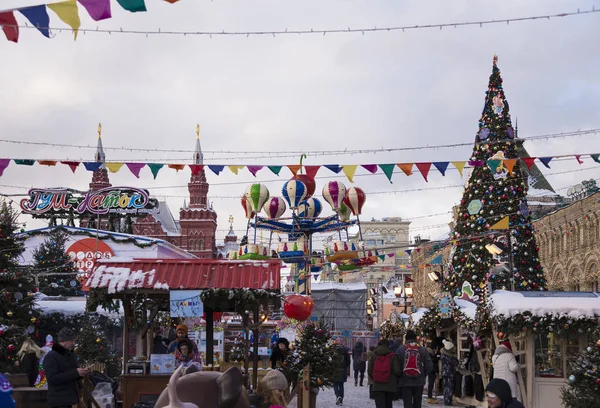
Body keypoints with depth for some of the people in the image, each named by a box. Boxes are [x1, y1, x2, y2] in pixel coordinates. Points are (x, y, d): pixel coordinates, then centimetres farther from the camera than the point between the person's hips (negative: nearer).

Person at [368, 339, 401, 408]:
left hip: (377, 386, 0)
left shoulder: (373, 355, 0)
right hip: (390, 386, 0)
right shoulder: (392, 356, -6)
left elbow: (369, 370, 1)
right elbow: (397, 371, -10)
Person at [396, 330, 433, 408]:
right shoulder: (423, 349, 0)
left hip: (405, 382, -2)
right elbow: (429, 366, -1)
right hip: (419, 382, 2)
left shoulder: (400, 349, -4)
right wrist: (423, 375, 13)